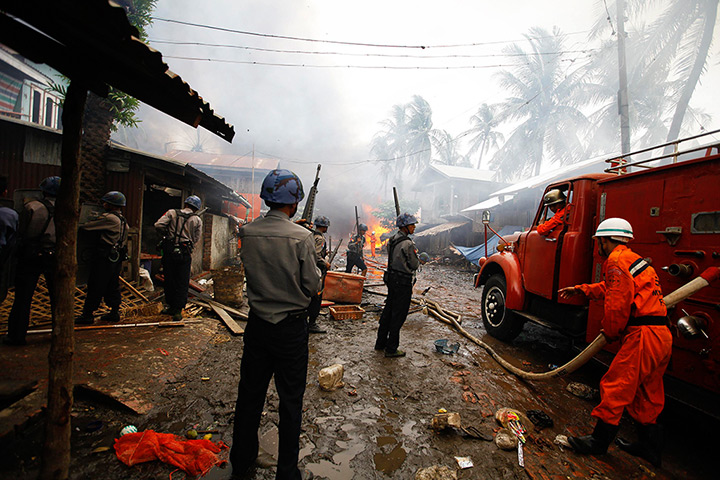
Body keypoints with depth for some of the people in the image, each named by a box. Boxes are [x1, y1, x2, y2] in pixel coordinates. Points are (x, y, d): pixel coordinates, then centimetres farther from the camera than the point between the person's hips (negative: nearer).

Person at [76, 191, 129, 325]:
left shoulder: (109, 218, -13)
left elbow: (87, 226, -12)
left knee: (95, 287, -1)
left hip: (105, 258, -9)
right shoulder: (123, 220, 15)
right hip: (117, 259, 9)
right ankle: (114, 313, 18)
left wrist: (79, 225, 7)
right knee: (113, 286, 13)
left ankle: (88, 315, 6)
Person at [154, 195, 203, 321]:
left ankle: (171, 307, 25)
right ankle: (178, 311, 5)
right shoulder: (197, 220, 4)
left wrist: (167, 234, 12)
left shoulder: (172, 212, 4)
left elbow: (158, 225, -5)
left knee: (169, 280, 13)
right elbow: (196, 239, 3)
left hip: (169, 251, 2)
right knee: (182, 283, 5)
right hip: (184, 253, -1)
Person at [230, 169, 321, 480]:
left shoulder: (247, 233, -6)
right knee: (290, 399, 13)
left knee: (250, 394, 20)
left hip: (257, 323, 4)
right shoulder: (302, 237, -19)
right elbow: (312, 286, -13)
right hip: (291, 326, -4)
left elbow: (250, 271, 6)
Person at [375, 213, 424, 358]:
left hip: (391, 279, 9)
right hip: (403, 282, -9)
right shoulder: (407, 244, -21)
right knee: (398, 315, 1)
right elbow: (414, 265, -15)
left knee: (388, 311, 18)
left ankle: (381, 342, 30)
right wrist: (418, 260, 5)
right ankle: (391, 349, 10)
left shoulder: (392, 240, 8)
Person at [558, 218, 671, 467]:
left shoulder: (617, 261, -13)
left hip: (643, 335, -10)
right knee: (647, 393, 19)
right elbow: (610, 288, 33)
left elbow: (617, 304, -18)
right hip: (662, 335, 10)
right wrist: (579, 290, 35)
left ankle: (600, 439, 11)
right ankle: (650, 446, 31)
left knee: (615, 387, -1)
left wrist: (610, 332, -3)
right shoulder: (635, 260, 20)